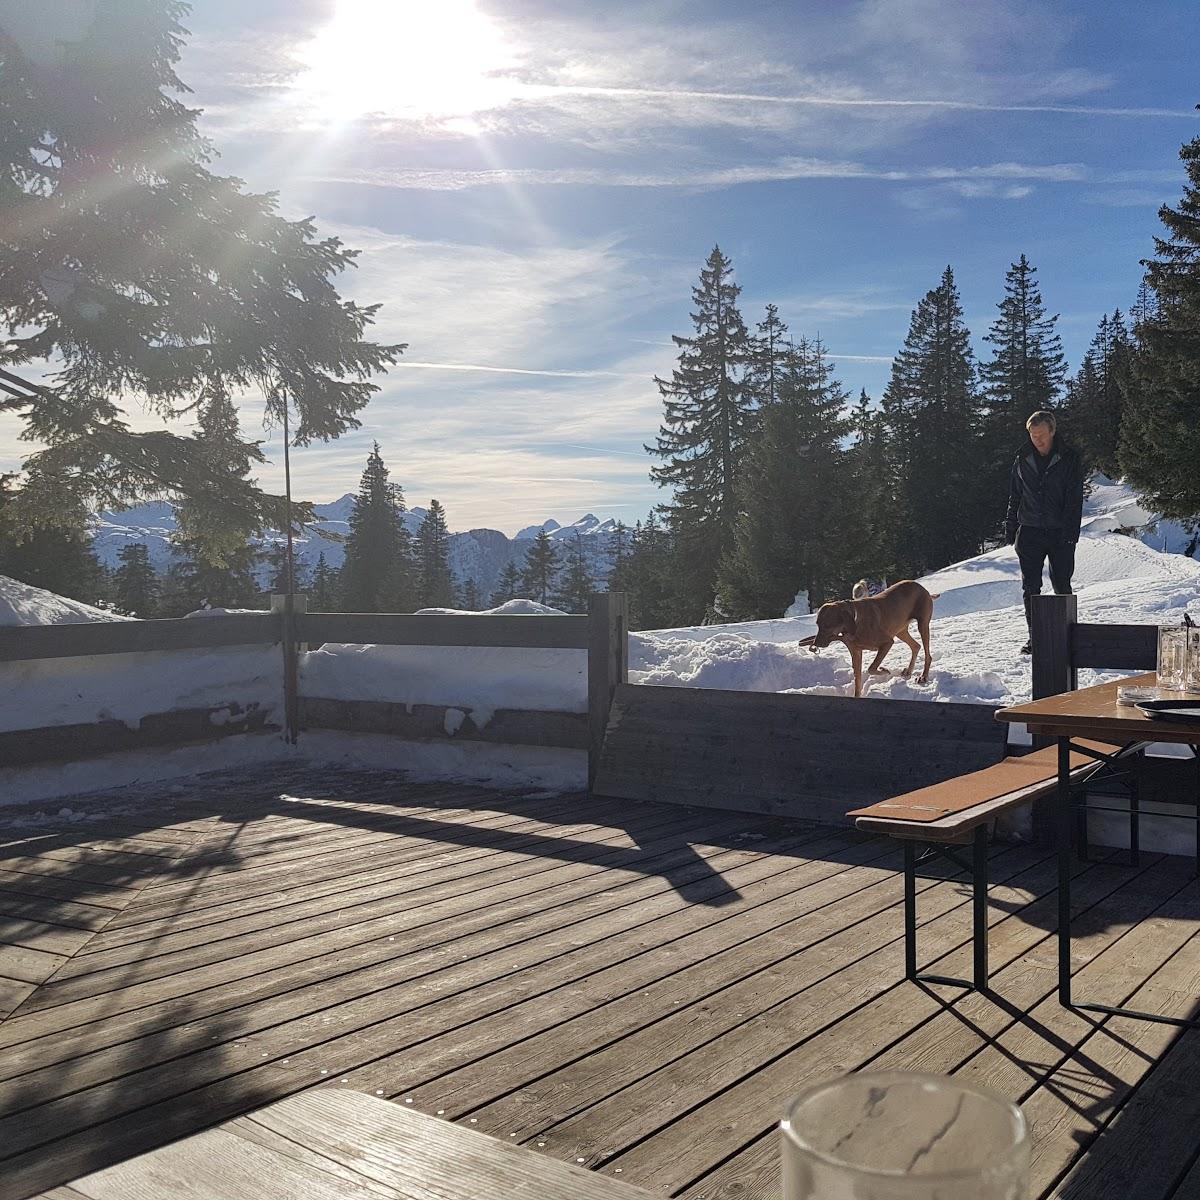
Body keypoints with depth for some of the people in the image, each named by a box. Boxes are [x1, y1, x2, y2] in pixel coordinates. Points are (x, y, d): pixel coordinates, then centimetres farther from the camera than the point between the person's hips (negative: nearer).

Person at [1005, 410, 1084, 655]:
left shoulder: (1070, 458, -1)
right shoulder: (1023, 459, 8)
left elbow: (1075, 498, -5)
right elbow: (1014, 496, 14)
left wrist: (1070, 531, -13)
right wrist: (1010, 528, 8)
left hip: (1060, 533, -3)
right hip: (1030, 532, 3)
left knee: (1062, 586, 1)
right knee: (1030, 587, 3)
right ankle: (1034, 636, 10)